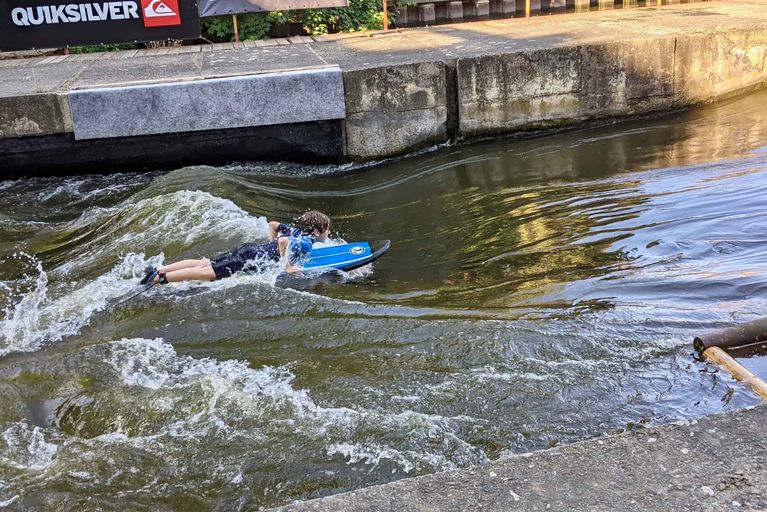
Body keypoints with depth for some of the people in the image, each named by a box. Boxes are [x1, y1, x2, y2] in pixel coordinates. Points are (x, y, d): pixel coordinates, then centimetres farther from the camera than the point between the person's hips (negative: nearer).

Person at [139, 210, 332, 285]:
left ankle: (157, 270, 0)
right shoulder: (306, 242, -12)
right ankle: (159, 278, -21)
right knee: (206, 273, -14)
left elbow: (272, 224, 30)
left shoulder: (296, 231, 16)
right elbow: (283, 241, -33)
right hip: (252, 261, -9)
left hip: (249, 249, 9)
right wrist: (287, 266, -23)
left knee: (204, 263, 4)